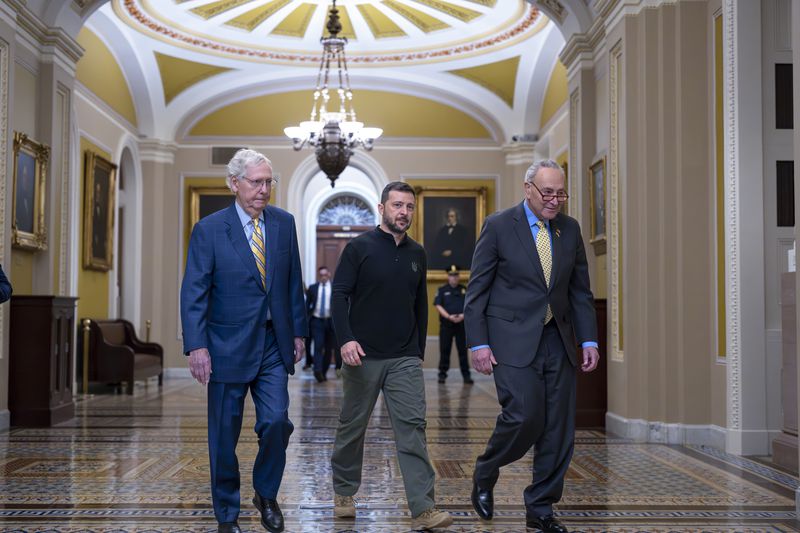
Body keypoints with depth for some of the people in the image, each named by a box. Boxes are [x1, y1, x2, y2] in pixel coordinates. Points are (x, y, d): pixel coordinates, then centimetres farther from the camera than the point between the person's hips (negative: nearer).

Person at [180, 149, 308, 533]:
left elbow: (293, 282, 11)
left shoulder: (284, 223, 6)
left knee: (276, 422, -5)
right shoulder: (209, 229, -6)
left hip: (274, 345, 3)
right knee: (224, 436, 6)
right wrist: (196, 345, -17)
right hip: (228, 346, -3)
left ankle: (266, 495, 22)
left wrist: (298, 331, 9)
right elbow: (194, 293, -9)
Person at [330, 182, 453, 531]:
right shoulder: (359, 248, -4)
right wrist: (346, 339, -21)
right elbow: (339, 295, -8)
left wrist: (419, 350, 16)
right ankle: (344, 493, 30)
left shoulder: (417, 254, 10)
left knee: (412, 428, -6)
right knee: (352, 426, 11)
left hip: (405, 359, 3)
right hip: (363, 356, -3)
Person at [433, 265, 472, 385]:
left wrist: (463, 315, -11)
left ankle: (466, 375, 4)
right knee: (444, 350, 1)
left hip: (461, 323, 1)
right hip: (446, 324, -1)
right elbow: (438, 305, -2)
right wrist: (449, 317, -14)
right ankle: (442, 374, 8)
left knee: (463, 350, 1)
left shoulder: (464, 290, 11)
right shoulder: (442, 290, 6)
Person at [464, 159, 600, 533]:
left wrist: (589, 340, 5)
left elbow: (580, 290, 13)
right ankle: (484, 475, 16)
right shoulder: (498, 226, -4)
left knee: (558, 430, 4)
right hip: (513, 341, -5)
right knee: (525, 416, -13)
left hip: (558, 341, 5)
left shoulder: (570, 229, 9)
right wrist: (478, 343, -10)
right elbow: (477, 289, -3)